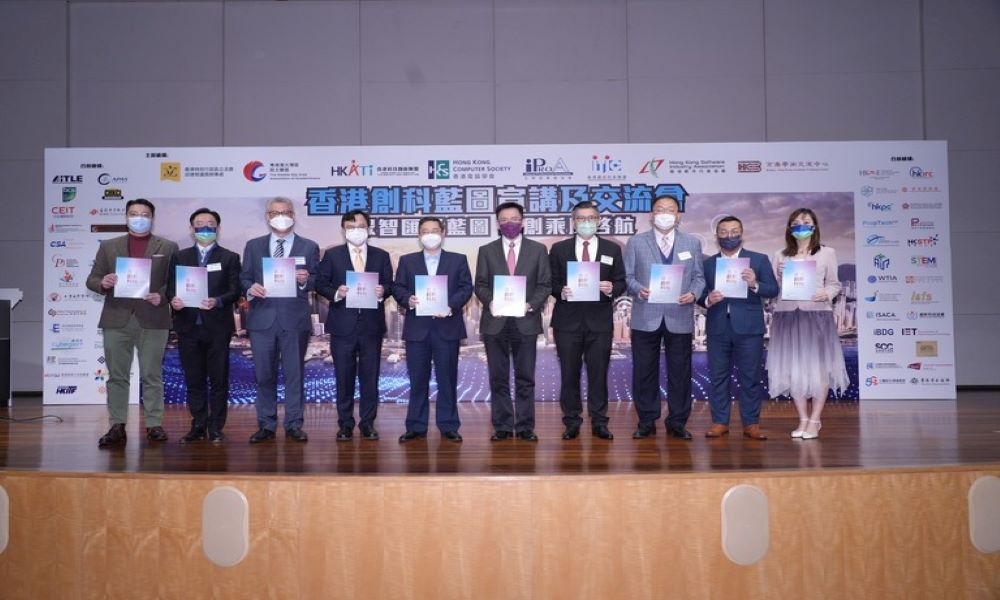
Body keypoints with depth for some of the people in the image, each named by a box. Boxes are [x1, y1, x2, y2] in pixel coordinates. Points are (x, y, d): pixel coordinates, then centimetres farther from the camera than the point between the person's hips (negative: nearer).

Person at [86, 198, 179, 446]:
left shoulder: (167, 247, 8)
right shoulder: (109, 246, 14)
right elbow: (92, 280, 13)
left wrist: (162, 296, -15)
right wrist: (103, 283, -10)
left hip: (152, 320, -2)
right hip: (117, 319, 2)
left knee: (152, 375, 2)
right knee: (117, 376, 4)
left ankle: (154, 425, 8)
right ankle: (117, 426, 9)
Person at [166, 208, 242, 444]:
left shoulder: (230, 258, 6)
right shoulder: (180, 257, 14)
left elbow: (235, 291, -3)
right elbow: (171, 287, 9)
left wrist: (217, 301, -22)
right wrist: (173, 299, -14)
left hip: (218, 327, -2)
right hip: (188, 326, 3)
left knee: (218, 380, 1)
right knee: (194, 380, 7)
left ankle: (216, 427, 9)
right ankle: (198, 426, 15)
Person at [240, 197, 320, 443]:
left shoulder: (309, 247, 7)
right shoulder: (253, 246, 12)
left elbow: (316, 281, 3)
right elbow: (244, 278, 9)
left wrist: (306, 280, -19)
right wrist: (251, 288, -12)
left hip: (295, 319, -1)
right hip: (262, 318, 1)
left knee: (294, 373, 3)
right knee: (264, 374, 5)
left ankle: (294, 425, 11)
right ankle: (266, 425, 14)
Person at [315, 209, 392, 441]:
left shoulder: (381, 256, 10)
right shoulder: (332, 255, 6)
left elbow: (389, 285, 7)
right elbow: (320, 283, 4)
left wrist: (382, 291, -15)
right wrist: (335, 292, -16)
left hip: (372, 324, 1)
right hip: (342, 325, -1)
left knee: (370, 376, 5)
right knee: (344, 376, 4)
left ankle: (368, 423, 14)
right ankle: (345, 424, 13)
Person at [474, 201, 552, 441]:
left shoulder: (538, 250, 8)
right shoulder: (486, 251, 9)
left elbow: (545, 284, 4)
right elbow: (480, 285, 6)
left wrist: (531, 305, -12)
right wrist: (490, 302, -13)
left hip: (525, 321, 0)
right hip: (495, 322, 1)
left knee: (525, 377, 3)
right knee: (498, 378, 4)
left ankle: (525, 426, 10)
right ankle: (502, 426, 12)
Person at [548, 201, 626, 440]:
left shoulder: (612, 249, 9)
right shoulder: (559, 249, 8)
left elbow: (621, 283, 8)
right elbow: (551, 283, 6)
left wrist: (612, 289, -14)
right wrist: (561, 291, -14)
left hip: (599, 321, 0)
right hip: (568, 320, 0)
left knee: (599, 373, 3)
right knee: (569, 373, 4)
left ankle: (599, 422, 12)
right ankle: (572, 422, 13)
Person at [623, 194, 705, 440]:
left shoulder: (692, 243, 12)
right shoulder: (636, 242, 8)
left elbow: (699, 277, 9)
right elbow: (628, 277, 3)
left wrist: (693, 293, -11)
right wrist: (639, 289, -16)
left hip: (679, 317, 1)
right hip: (646, 318, -1)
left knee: (679, 372, 4)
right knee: (644, 372, 4)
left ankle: (677, 423, 15)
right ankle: (646, 422, 15)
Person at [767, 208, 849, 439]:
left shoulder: (826, 253, 7)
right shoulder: (781, 255, 12)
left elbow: (834, 284, 6)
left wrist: (826, 293, -14)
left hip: (817, 314, -2)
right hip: (787, 315, 2)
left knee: (819, 366, -3)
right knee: (793, 367, 4)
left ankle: (815, 420, 7)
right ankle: (803, 419, 15)